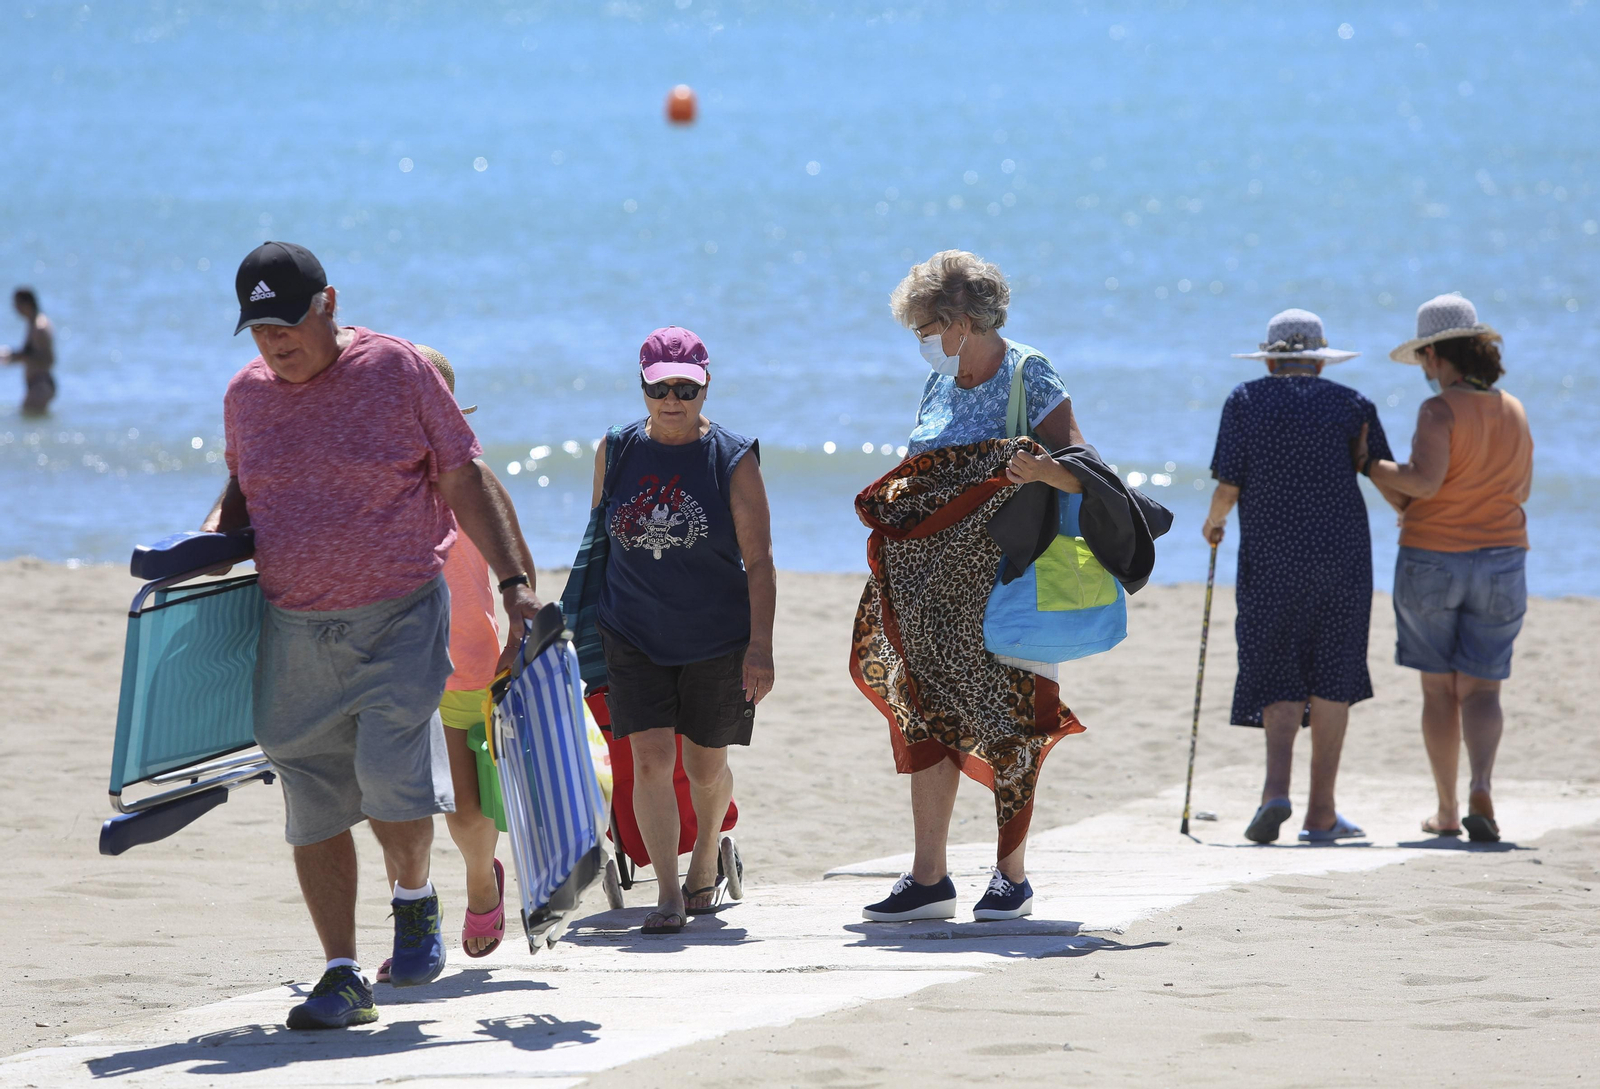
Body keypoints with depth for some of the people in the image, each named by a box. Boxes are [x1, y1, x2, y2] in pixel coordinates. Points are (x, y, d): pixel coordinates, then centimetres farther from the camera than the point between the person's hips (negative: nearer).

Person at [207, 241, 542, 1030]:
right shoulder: (246, 395, 7)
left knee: (393, 776, -17)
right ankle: (342, 977, 10)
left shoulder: (397, 370, -6)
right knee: (313, 807, 3)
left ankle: (415, 901, 13)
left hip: (399, 617, -4)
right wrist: (214, 536, 3)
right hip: (294, 630, 4)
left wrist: (516, 581, -8)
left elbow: (467, 481, -3)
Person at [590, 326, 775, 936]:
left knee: (705, 766, 11)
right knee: (650, 760, -12)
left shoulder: (732, 459, -8)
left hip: (716, 641, -1)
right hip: (634, 635, 1)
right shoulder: (616, 451, -1)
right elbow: (597, 540, 13)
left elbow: (759, 560, -8)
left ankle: (706, 858, 39)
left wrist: (760, 646, -14)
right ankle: (667, 894, -9)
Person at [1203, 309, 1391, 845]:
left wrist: (1213, 521, 18)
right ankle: (1321, 813, 10)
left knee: (1278, 679, 4)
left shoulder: (1245, 400, 2)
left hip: (1269, 558, 0)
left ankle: (1276, 788, -20)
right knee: (1330, 679, 9)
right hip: (1341, 555, 1)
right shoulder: (1350, 404, 5)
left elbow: (1228, 485, -3)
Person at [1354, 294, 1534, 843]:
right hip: (1500, 560, 4)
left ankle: (1447, 809, 14)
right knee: (1481, 691, 4)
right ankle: (1480, 785, -21)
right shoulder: (1514, 412, 5)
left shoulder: (1440, 411, -13)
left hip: (1432, 561, -4)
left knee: (1439, 692, 9)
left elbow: (1423, 481, -24)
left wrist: (1370, 464, -10)